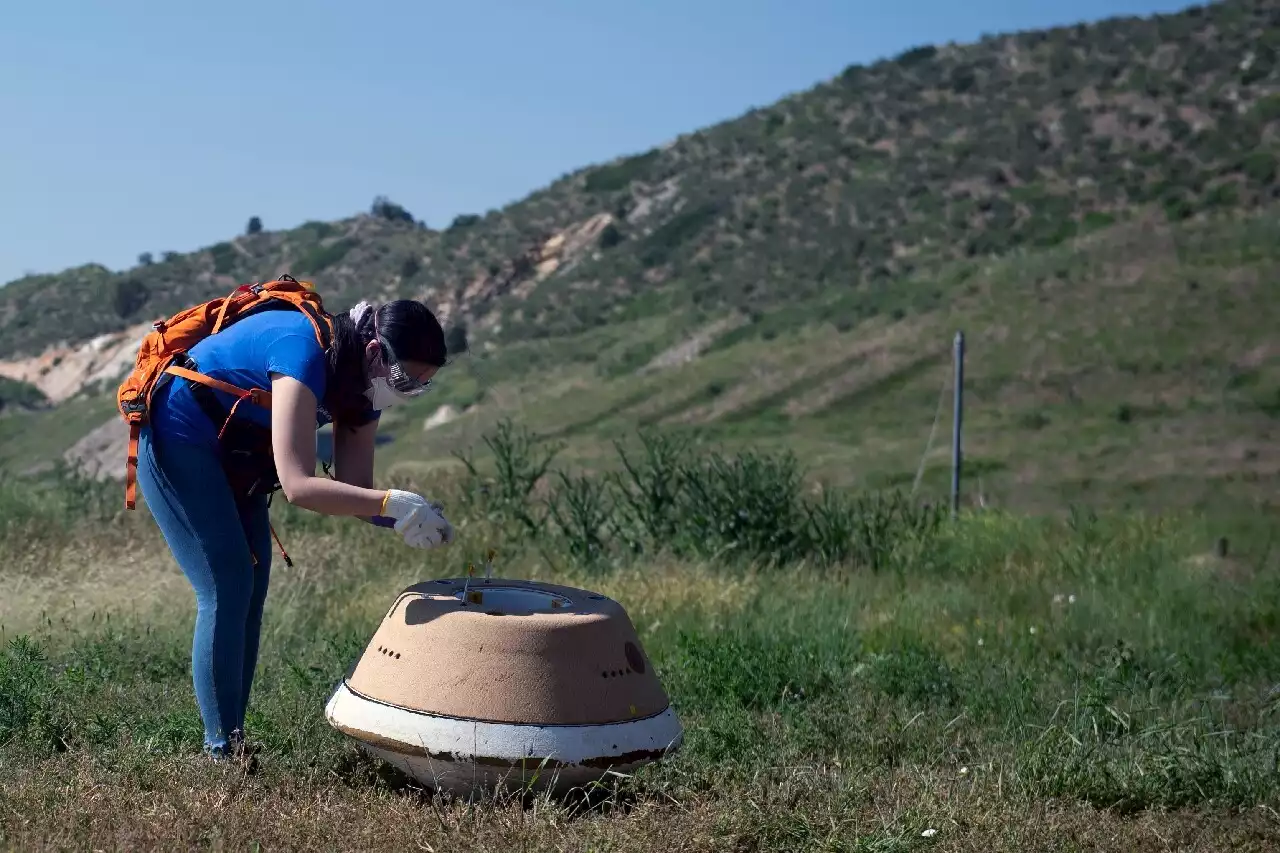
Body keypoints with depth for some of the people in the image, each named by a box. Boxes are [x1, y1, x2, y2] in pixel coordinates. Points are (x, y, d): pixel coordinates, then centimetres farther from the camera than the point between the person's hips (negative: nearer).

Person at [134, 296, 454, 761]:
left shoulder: (363, 380, -5)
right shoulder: (305, 351, -32)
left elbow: (354, 490, -7)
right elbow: (298, 486, -40)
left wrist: (409, 515, -25)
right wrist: (394, 503, -43)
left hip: (232, 455, 9)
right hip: (176, 440, -9)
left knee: (250, 594, 5)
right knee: (227, 592, -13)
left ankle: (235, 740, 11)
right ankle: (222, 750, -9)